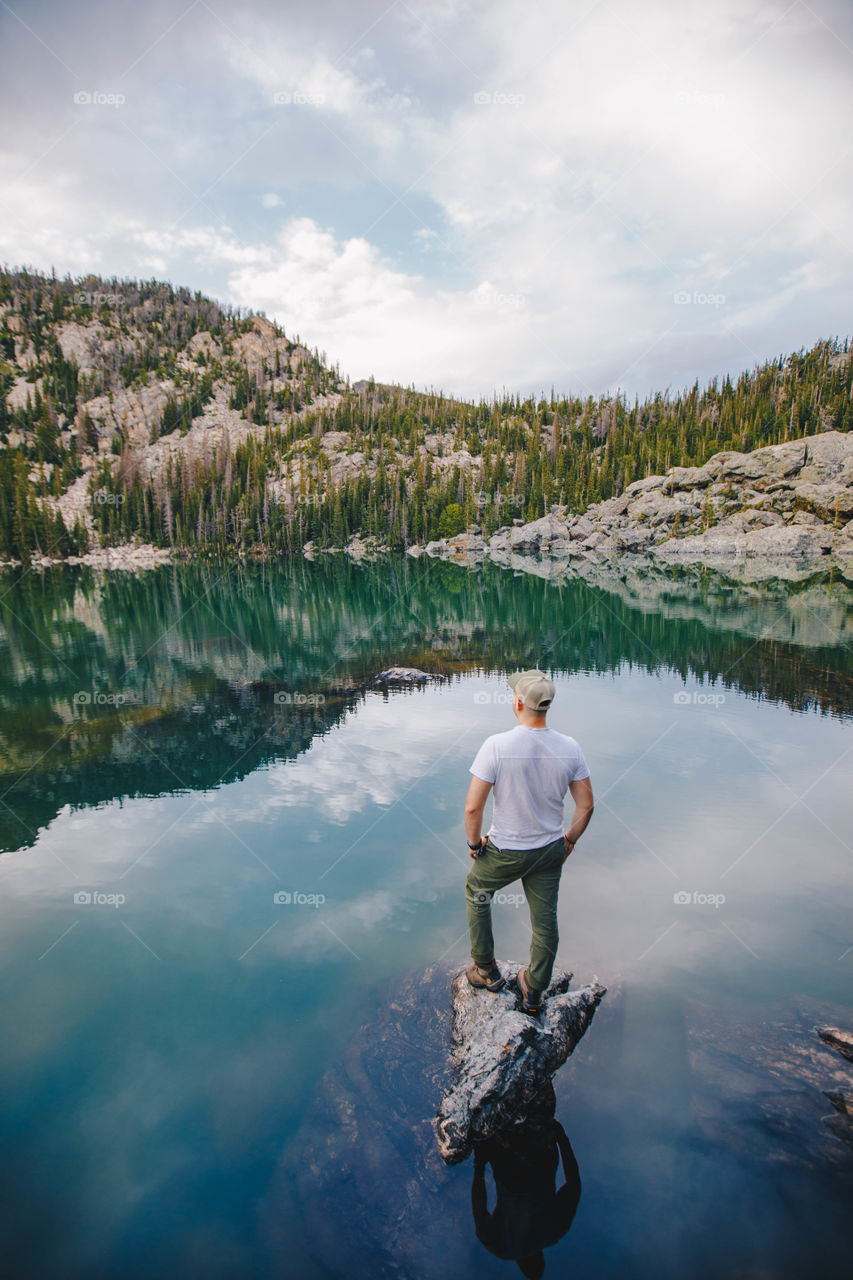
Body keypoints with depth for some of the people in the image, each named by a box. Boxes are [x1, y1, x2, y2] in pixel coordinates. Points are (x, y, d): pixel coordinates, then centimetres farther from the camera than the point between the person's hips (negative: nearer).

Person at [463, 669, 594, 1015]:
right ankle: (533, 993, 38)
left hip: (505, 851, -3)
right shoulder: (570, 748, -12)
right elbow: (586, 805, -3)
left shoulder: (497, 745, -24)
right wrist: (570, 840, 13)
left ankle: (487, 971, 38)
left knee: (476, 893, 26)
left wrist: (474, 843, -4)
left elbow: (472, 807, -22)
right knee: (545, 919, 20)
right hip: (550, 850, 3)